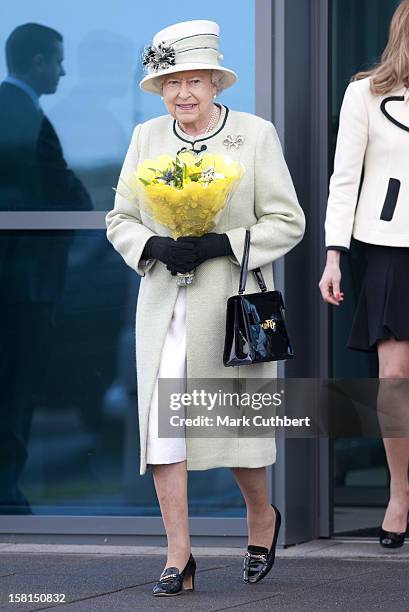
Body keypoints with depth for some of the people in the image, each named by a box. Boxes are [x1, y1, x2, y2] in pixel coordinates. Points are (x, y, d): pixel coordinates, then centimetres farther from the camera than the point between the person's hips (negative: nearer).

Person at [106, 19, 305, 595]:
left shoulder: (256, 134, -2)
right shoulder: (147, 137, 8)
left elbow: (287, 222, -3)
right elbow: (120, 219, 11)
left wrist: (221, 245, -16)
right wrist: (155, 247, -11)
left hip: (231, 303, -3)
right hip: (164, 304, 3)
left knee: (238, 421, 4)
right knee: (161, 423, -6)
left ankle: (262, 516, 34)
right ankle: (179, 556, 0)